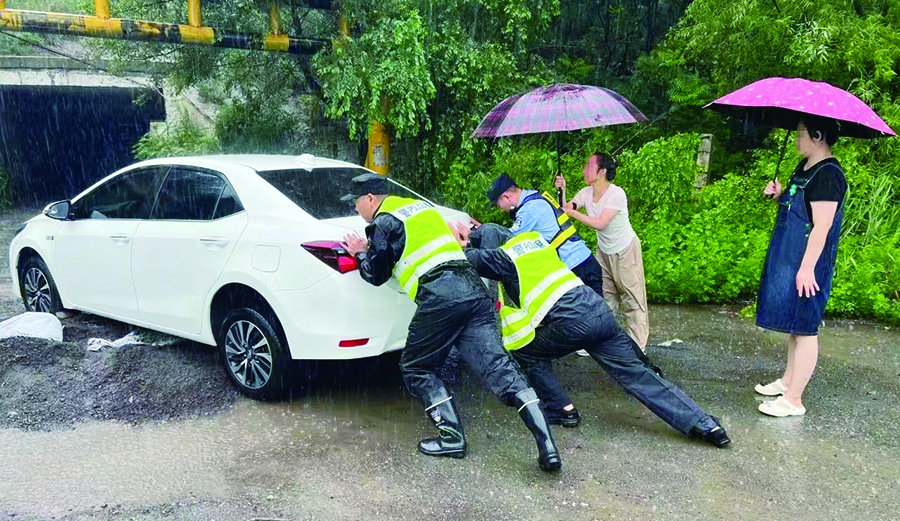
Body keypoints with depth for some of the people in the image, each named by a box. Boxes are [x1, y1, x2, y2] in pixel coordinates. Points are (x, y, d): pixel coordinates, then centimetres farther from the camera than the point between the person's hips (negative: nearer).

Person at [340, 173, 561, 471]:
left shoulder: (383, 223, 4)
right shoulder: (421, 206, 27)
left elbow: (377, 275, 10)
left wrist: (361, 253, 29)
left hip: (439, 299, -7)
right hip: (473, 289, 7)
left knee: (416, 369, 13)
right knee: (497, 365, 0)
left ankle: (452, 438, 11)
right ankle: (547, 447, -8)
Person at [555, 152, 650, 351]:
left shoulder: (616, 194, -26)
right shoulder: (585, 193, -7)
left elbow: (600, 223, -33)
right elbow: (565, 211, -16)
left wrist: (573, 212, -32)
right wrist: (562, 192, -29)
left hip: (626, 250, -6)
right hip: (603, 251, 6)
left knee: (632, 299, 0)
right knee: (603, 296, 11)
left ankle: (638, 345, 10)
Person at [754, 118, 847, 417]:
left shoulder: (828, 175, -19)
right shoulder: (804, 167, 11)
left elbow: (822, 226, -22)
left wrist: (807, 268, -23)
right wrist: (779, 195, 4)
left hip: (807, 264, -10)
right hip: (789, 257, 10)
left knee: (804, 329, -1)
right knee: (794, 325, 19)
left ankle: (793, 400, 7)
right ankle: (788, 381, 32)